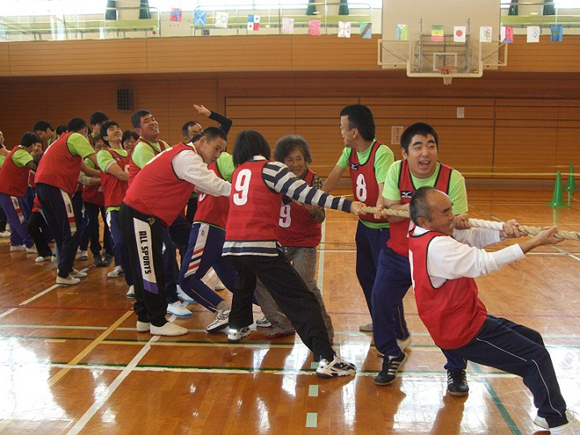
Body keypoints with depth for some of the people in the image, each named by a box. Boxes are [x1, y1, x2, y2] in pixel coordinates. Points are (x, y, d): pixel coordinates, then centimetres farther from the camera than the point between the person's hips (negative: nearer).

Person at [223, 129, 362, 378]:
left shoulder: (238, 172, 16)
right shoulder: (270, 168, -1)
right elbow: (305, 193, -12)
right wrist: (347, 205, -18)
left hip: (232, 246, 6)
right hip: (261, 247, -6)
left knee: (245, 284, 38)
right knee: (301, 300, -6)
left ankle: (237, 327, 47)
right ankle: (325, 359, -13)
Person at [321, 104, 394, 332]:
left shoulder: (382, 153, -25)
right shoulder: (350, 151, -1)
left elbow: (385, 193, -33)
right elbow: (335, 176, 4)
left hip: (384, 227, -8)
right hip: (364, 225, 8)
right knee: (365, 275, 16)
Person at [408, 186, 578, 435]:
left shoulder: (423, 233, 0)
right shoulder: (436, 247, -30)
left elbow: (471, 236, -2)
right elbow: (483, 263, -31)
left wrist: (502, 231, -22)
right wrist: (535, 242, -26)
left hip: (464, 319, 11)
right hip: (464, 332, -11)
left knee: (532, 339, 21)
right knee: (537, 357, -8)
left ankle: (547, 414, 33)